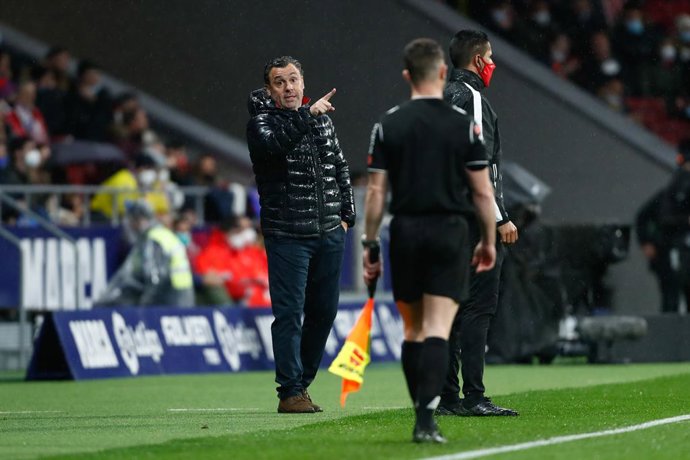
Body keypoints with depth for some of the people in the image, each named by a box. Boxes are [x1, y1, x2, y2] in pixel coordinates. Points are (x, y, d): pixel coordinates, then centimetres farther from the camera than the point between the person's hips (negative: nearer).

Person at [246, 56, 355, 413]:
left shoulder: (322, 119, 13)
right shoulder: (261, 122, -3)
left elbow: (340, 167, 20)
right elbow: (275, 143, -26)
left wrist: (346, 215, 14)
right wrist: (308, 115, -30)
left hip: (329, 234, 6)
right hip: (287, 234, -6)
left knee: (324, 311, 10)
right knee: (289, 313, -8)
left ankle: (302, 380, 23)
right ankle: (290, 392, -5)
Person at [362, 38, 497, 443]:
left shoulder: (388, 125, 2)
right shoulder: (464, 124, -2)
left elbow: (376, 191, 1)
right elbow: (483, 190, -2)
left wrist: (370, 245, 7)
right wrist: (489, 240, 10)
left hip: (405, 233, 2)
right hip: (450, 231, -2)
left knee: (413, 331, 13)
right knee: (437, 331, -6)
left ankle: (422, 416, 17)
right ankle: (426, 419, -20)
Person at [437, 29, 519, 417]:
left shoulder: (441, 99, 18)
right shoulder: (471, 98, -10)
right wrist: (501, 218, -16)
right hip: (475, 218, -9)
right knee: (480, 305, -9)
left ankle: (447, 397, 10)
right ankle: (473, 397, -13)